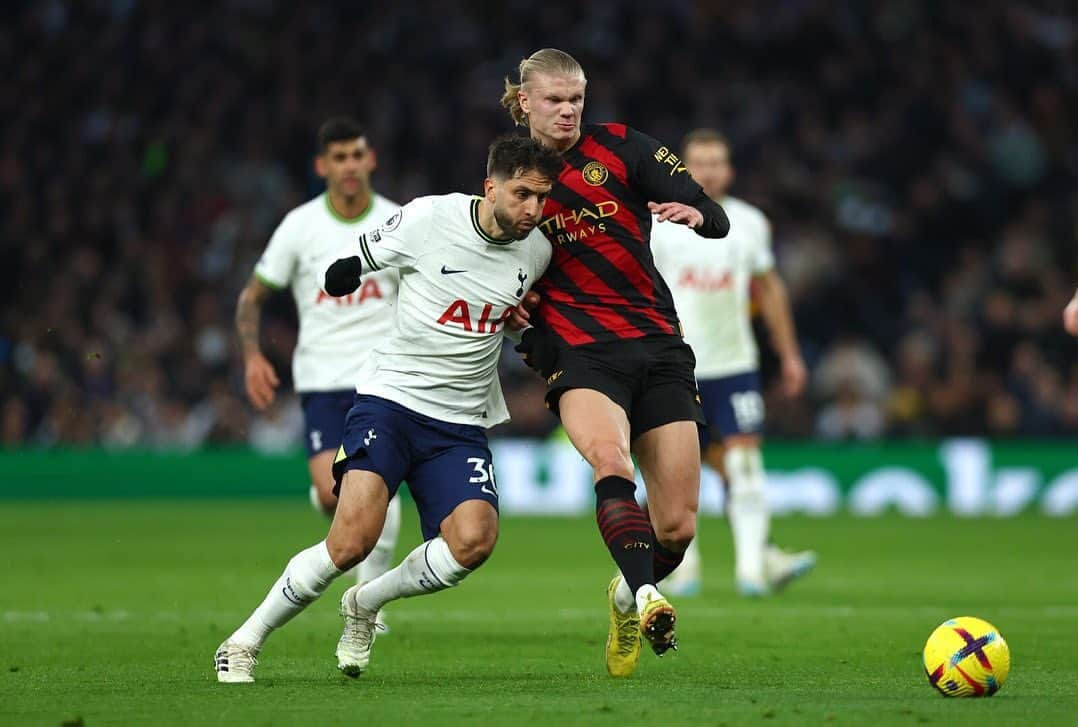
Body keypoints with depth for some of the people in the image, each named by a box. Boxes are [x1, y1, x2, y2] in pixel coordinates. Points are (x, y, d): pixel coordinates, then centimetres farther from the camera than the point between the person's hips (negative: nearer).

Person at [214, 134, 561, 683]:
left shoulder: (538, 251, 1)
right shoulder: (430, 217, -11)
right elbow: (341, 273, 4)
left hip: (461, 421, 4)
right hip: (390, 396, -4)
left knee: (474, 539, -22)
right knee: (353, 540, -22)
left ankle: (365, 605, 7)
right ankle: (245, 642, -2)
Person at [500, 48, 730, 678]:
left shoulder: (621, 148, 2)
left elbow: (717, 219, -3)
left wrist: (695, 213, -25)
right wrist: (517, 308, 2)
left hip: (658, 346, 1)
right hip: (578, 349, -1)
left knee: (678, 526, -2)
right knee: (610, 459, -35)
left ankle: (628, 597, 30)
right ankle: (647, 598, -48)